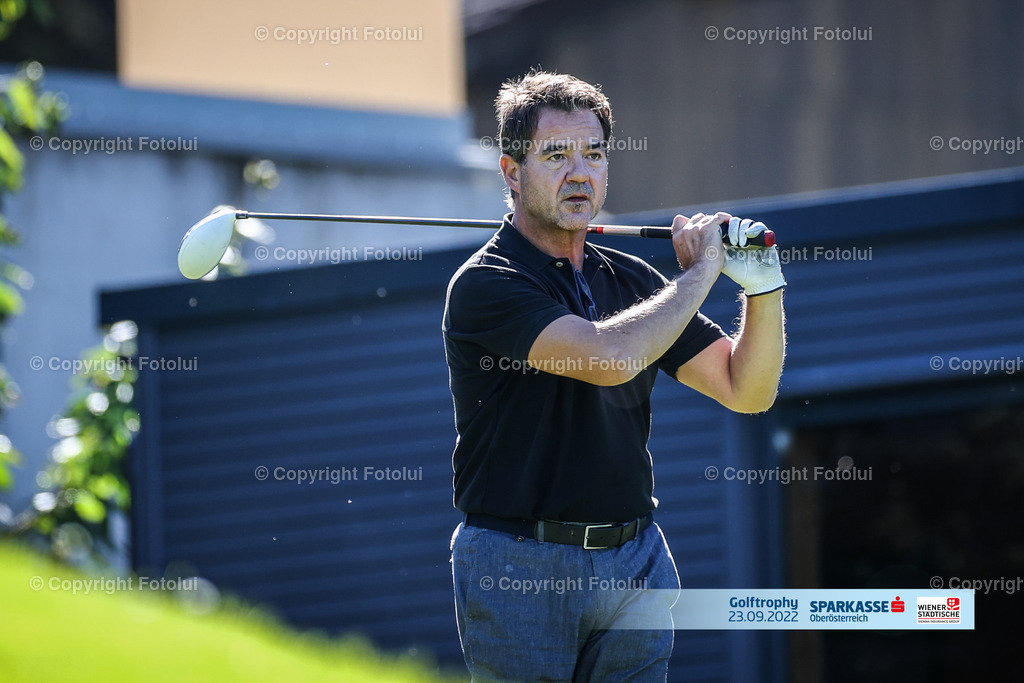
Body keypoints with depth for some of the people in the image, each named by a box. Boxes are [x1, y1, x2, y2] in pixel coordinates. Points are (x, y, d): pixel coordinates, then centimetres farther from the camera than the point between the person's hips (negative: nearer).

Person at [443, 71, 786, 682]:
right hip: (520, 567, -5)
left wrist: (763, 287, -6)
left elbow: (747, 391, 10)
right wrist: (700, 271, -12)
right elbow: (609, 355, -25)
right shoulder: (486, 285, -10)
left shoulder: (631, 280, 11)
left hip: (635, 561, 6)